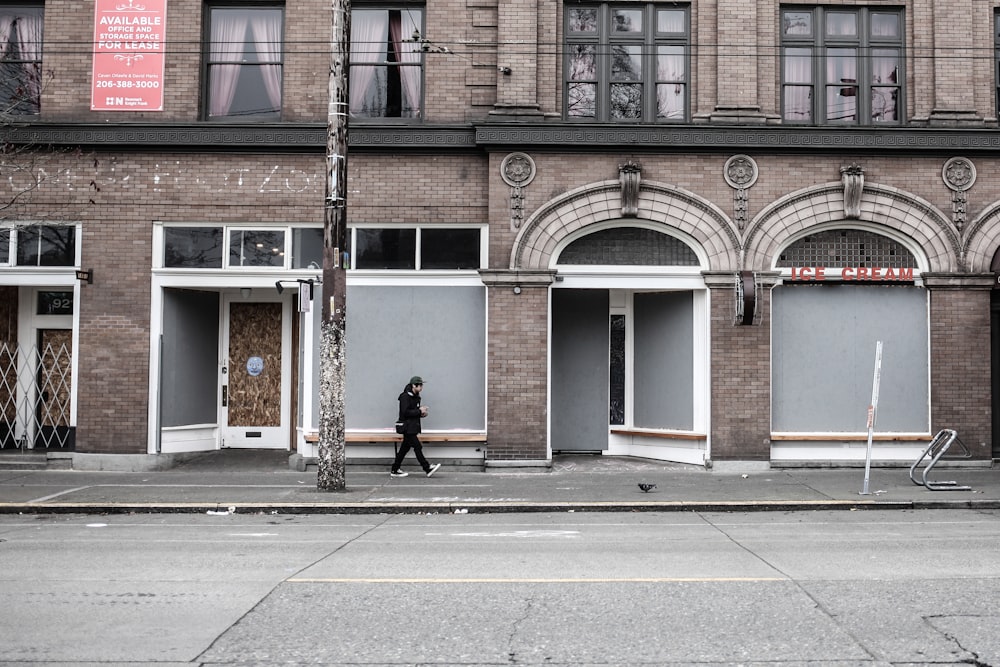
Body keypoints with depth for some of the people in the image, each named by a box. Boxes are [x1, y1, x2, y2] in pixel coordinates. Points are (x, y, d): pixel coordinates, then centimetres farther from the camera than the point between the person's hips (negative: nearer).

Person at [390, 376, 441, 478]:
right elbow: (405, 412, -21)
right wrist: (419, 411, -17)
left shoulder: (415, 396, 15)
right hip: (407, 427, -10)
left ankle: (394, 470, 16)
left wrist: (422, 413, 3)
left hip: (412, 427, 10)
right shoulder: (405, 397, -14)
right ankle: (427, 468, -5)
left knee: (404, 448, 11)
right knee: (417, 447, -8)